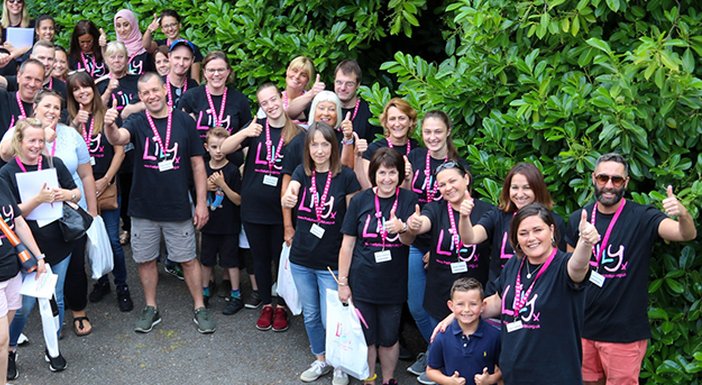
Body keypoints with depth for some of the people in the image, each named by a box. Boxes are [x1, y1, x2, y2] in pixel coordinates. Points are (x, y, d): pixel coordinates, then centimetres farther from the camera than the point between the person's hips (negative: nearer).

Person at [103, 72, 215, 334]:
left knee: (188, 259, 8)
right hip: (143, 207, 1)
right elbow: (119, 139, -26)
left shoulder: (184, 121, -3)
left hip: (178, 207, -1)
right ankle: (151, 309, 28)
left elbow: (197, 164, 0)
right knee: (146, 259, 12)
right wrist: (109, 127, -50)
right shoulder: (137, 122, -4)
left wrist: (201, 202, -2)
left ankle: (200, 308, 22)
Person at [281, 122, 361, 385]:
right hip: (301, 259, 4)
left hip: (332, 262, -3)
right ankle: (321, 361, 37)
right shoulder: (302, 172, -1)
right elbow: (288, 197, -20)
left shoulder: (345, 176, -9)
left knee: (330, 320, 0)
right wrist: (287, 199, -45)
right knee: (310, 315, 17)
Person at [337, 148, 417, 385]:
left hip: (393, 284, 0)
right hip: (362, 283, 0)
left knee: (389, 338, 13)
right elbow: (347, 244, -2)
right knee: (366, 337, 12)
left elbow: (410, 241, -12)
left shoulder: (408, 200, -5)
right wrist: (342, 282, -1)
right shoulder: (360, 201, -5)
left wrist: (401, 227, -35)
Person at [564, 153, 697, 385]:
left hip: (625, 331, -4)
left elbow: (687, 234, -25)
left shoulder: (642, 218, -10)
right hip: (582, 327, 4)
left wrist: (682, 214, -47)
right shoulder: (578, 219, 2)